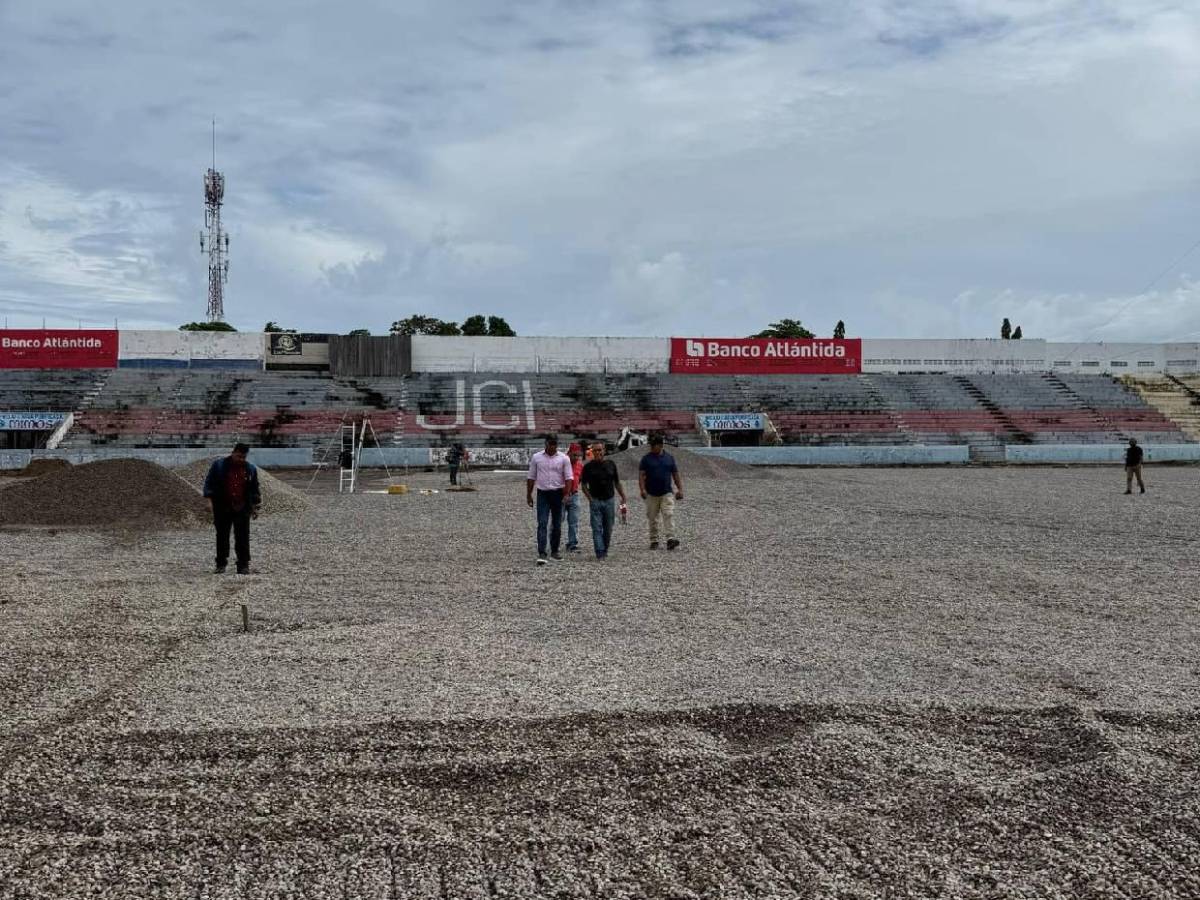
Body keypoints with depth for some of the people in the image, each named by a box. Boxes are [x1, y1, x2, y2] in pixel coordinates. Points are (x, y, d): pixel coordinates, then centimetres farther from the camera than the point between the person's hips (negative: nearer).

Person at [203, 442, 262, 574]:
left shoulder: (250, 469, 8)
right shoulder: (218, 465, 1)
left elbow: (255, 489, 14)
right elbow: (209, 483, 3)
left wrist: (255, 507, 10)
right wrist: (211, 499, -7)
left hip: (242, 509, 1)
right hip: (222, 508, -1)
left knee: (242, 538, -4)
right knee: (222, 536, 7)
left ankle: (243, 565, 1)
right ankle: (221, 564, 17)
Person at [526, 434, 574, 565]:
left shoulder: (563, 458, -1)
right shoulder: (536, 457, 2)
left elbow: (568, 478, -3)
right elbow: (531, 477, 8)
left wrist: (566, 494, -14)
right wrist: (529, 495, 6)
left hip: (558, 493, 1)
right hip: (542, 494, -1)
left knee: (557, 525, 9)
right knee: (542, 524, -10)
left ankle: (554, 551, 22)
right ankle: (542, 554, -15)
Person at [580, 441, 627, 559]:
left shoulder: (611, 464, 6)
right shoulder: (588, 467, -1)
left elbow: (617, 483, 10)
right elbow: (583, 485, 3)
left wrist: (623, 497, 4)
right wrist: (590, 498, -9)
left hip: (609, 500, 2)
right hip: (595, 501, -2)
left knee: (608, 529, 7)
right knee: (597, 528, -6)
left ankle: (605, 550, 21)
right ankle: (600, 553, -7)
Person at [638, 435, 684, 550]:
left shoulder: (669, 458, 8)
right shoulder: (646, 458, 2)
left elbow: (676, 475, 11)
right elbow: (641, 475, -5)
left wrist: (680, 489, 3)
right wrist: (642, 489, -18)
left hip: (667, 493, 0)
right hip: (651, 494, 0)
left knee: (669, 515, -14)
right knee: (652, 519, 5)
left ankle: (670, 539, -21)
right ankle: (654, 541, 13)